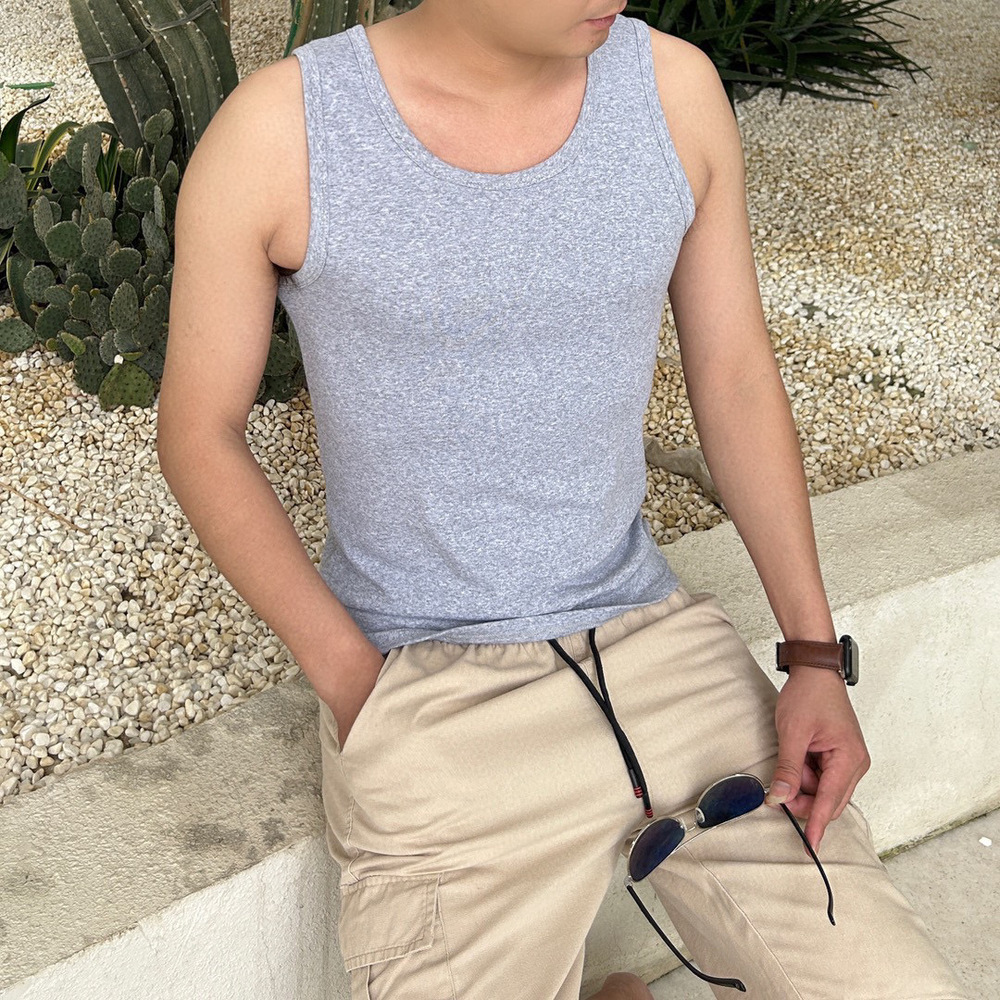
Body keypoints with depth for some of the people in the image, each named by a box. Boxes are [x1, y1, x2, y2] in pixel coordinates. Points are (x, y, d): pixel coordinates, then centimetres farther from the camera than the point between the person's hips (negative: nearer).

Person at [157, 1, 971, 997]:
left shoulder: (675, 87, -1)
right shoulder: (279, 130, -11)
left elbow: (736, 381, 6)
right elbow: (198, 433, -2)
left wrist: (816, 654, -1)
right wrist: (352, 682, -11)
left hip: (658, 631, 3)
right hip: (426, 689, -2)